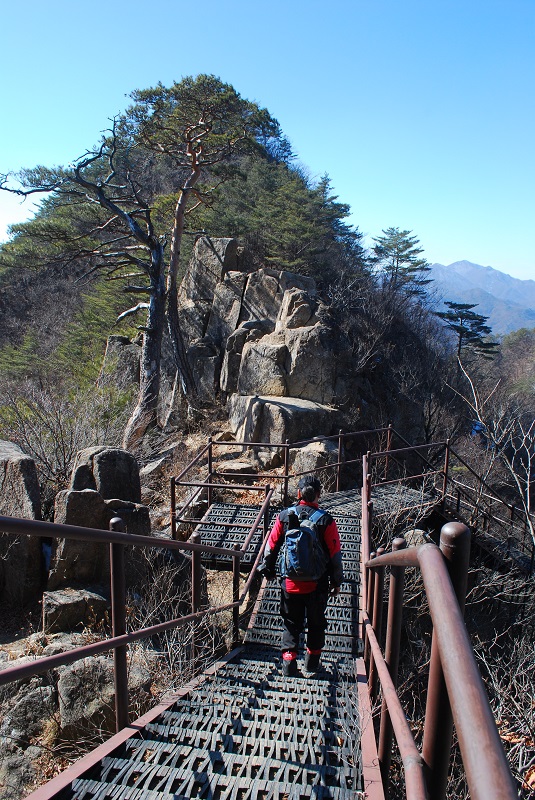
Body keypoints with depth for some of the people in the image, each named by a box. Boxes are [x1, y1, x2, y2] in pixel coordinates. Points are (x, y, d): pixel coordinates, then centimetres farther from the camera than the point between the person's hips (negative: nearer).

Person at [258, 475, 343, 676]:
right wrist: (336, 581, 6)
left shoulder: (284, 516, -6)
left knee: (290, 624, 15)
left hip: (290, 582, 0)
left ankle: (289, 662, 9)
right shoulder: (326, 520, -10)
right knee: (316, 623, 19)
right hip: (317, 584, 0)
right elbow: (335, 554, -6)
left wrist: (268, 570, 19)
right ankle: (312, 663, 28)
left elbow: (271, 546, 3)